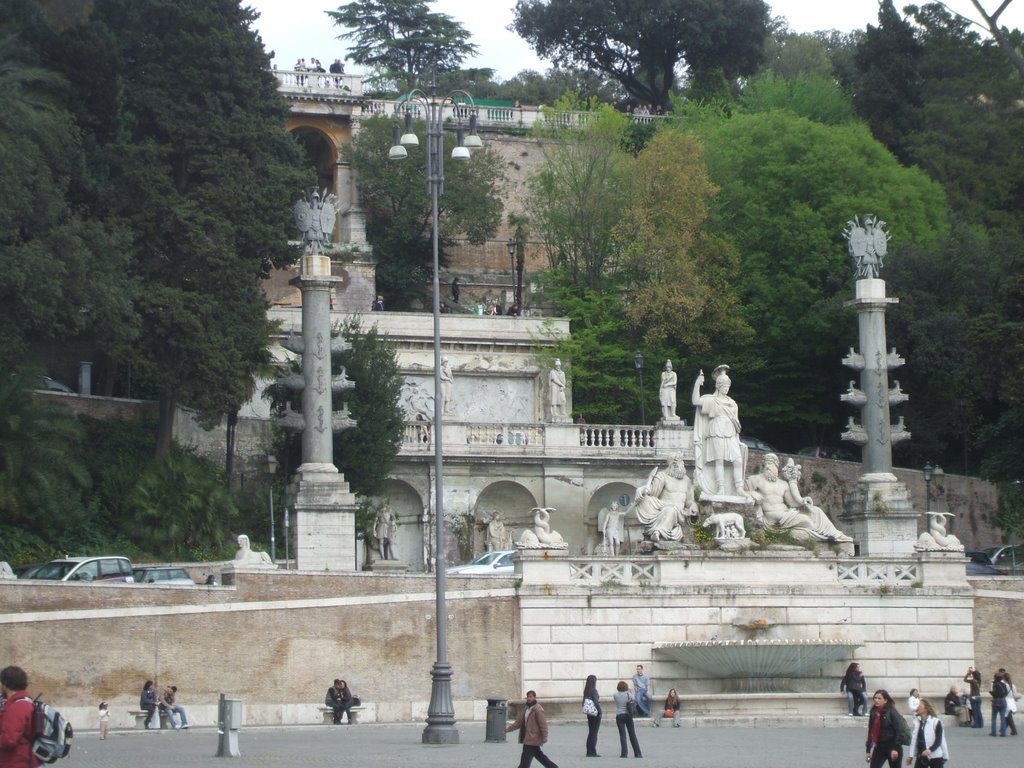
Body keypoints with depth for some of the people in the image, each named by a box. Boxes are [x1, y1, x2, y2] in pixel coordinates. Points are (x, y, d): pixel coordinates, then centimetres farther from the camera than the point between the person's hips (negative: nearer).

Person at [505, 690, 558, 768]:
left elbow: (543, 724, -17)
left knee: (525, 761, -6)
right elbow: (519, 722, 15)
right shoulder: (527, 709, 14)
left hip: (532, 739, -9)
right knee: (540, 756, 16)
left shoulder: (538, 709, -14)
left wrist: (544, 738, -18)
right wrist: (508, 729, 6)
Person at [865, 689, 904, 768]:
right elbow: (871, 732, 13)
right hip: (879, 747, 6)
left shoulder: (892, 712, -11)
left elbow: (898, 731, -16)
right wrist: (868, 750, 13)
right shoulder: (874, 713, 7)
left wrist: (895, 749, -22)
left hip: (892, 747, -6)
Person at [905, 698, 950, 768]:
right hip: (921, 756, 4)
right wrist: (911, 755, 5)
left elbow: (939, 741, -12)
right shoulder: (916, 722, 4)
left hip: (935, 756, -4)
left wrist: (930, 750, -28)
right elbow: (913, 740, 8)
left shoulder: (936, 722, -9)